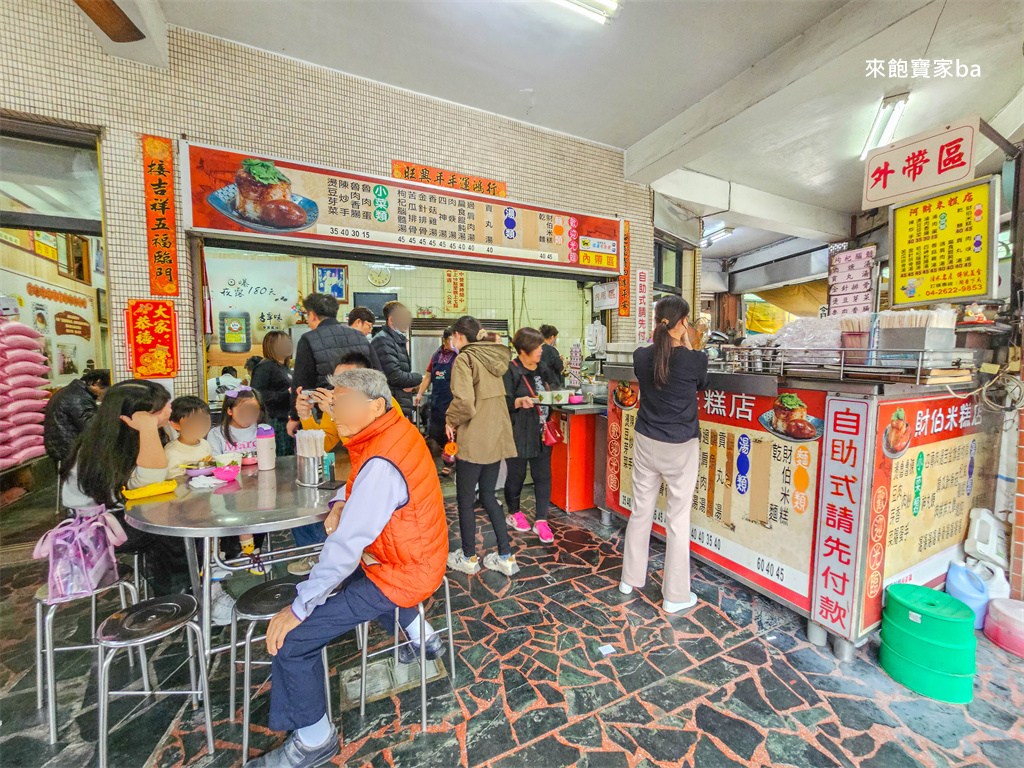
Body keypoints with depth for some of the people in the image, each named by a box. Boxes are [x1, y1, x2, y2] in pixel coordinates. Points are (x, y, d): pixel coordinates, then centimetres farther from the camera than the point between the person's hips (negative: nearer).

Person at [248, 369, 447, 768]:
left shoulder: (381, 464, -30)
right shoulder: (398, 430, -2)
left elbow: (347, 545, -29)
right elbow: (362, 483, 15)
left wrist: (299, 608, -19)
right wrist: (340, 504, -3)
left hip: (399, 574, -9)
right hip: (418, 556, 9)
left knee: (291, 639, -7)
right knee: (353, 571, 37)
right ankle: (421, 638, 46)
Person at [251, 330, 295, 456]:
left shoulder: (285, 367, 18)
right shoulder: (265, 367, -8)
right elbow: (258, 394, -19)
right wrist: (286, 394, -22)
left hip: (289, 421, 8)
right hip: (275, 421, -8)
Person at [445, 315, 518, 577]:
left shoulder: (464, 358, -12)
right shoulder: (494, 356, 10)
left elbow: (463, 400, -23)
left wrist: (451, 420, -7)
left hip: (473, 440, -7)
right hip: (497, 437, 7)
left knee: (465, 499, 11)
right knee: (488, 496, 19)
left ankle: (468, 558, 27)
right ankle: (506, 557, 23)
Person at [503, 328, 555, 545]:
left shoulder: (543, 368, 12)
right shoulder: (510, 371, -10)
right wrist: (519, 402, -32)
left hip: (541, 433, 6)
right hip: (518, 434, -5)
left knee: (543, 476, 7)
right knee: (516, 474, 10)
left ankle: (541, 520, 21)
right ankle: (514, 513, 34)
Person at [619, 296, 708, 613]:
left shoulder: (641, 356, -5)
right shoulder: (695, 359, -14)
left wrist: (663, 337, 13)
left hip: (646, 442, 4)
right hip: (681, 447, -3)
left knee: (641, 510, 16)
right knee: (678, 518, 8)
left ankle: (630, 579, 33)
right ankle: (675, 595, 23)